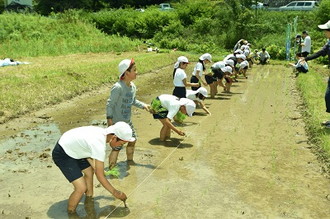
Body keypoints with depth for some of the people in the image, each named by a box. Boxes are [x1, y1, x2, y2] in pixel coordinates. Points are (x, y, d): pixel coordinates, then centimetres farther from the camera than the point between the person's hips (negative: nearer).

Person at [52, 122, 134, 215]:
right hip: (61, 155, -10)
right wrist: (115, 193, -12)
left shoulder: (102, 132, -7)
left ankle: (89, 199, 47)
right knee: (81, 188, -14)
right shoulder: (99, 146, -32)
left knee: (89, 172, 24)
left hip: (71, 148, 10)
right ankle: (71, 213, 12)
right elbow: (100, 177, -23)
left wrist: (95, 167, -1)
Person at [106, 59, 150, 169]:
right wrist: (109, 118, -22)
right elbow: (110, 103, -20)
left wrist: (143, 105, 9)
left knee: (132, 140, 22)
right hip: (117, 122, -9)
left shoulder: (133, 86, 2)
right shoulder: (118, 87, -25)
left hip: (127, 121, 9)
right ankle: (111, 168, 10)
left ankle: (130, 161, 46)